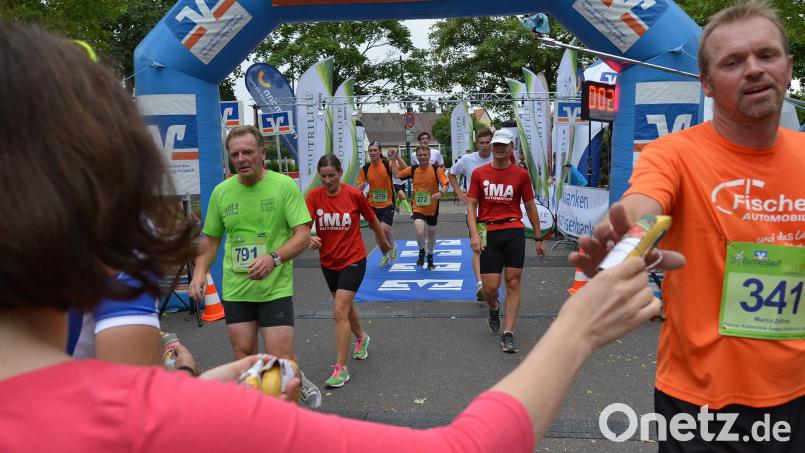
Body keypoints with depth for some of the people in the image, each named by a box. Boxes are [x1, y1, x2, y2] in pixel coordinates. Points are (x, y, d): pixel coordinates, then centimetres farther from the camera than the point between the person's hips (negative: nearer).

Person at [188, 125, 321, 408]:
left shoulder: (284, 185, -7)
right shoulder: (221, 192, 5)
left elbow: (303, 234, -12)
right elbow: (210, 239, 16)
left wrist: (274, 258, -28)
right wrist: (200, 272, 1)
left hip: (276, 288, -4)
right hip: (235, 289, 4)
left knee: (281, 358, -5)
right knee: (244, 355, 9)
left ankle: (300, 383, 28)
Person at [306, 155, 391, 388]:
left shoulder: (354, 194, -12)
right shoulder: (314, 196, -8)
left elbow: (372, 220, 4)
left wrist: (383, 243, 17)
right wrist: (310, 238, -41)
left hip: (353, 259, -4)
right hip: (328, 261, 4)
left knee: (340, 311, -14)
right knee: (345, 306, 22)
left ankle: (340, 368, -4)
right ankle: (361, 338, 52)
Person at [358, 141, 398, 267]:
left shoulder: (387, 164, -10)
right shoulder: (365, 168, -1)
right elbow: (360, 187, 3)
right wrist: (362, 186, -20)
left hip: (387, 203, -4)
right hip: (373, 204, 4)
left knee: (385, 228, -18)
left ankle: (393, 246, 15)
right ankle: (385, 255, 31)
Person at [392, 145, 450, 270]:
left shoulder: (436, 169, -11)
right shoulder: (413, 169, -2)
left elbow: (445, 185, -16)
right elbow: (396, 174, 6)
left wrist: (440, 193, -37)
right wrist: (394, 160, -4)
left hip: (432, 207, 0)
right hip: (418, 208, 0)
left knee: (431, 232, 17)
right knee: (420, 232, -20)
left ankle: (430, 257, 41)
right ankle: (421, 251, 12)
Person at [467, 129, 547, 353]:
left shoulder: (521, 174, 5)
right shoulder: (479, 173, 5)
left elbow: (530, 206, 11)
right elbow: (471, 205, 5)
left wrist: (538, 238, 12)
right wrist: (474, 234, -8)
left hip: (514, 231, 0)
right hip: (488, 233, 0)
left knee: (513, 282, -2)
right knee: (490, 287, -3)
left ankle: (508, 334, 7)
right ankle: (494, 310, 34)